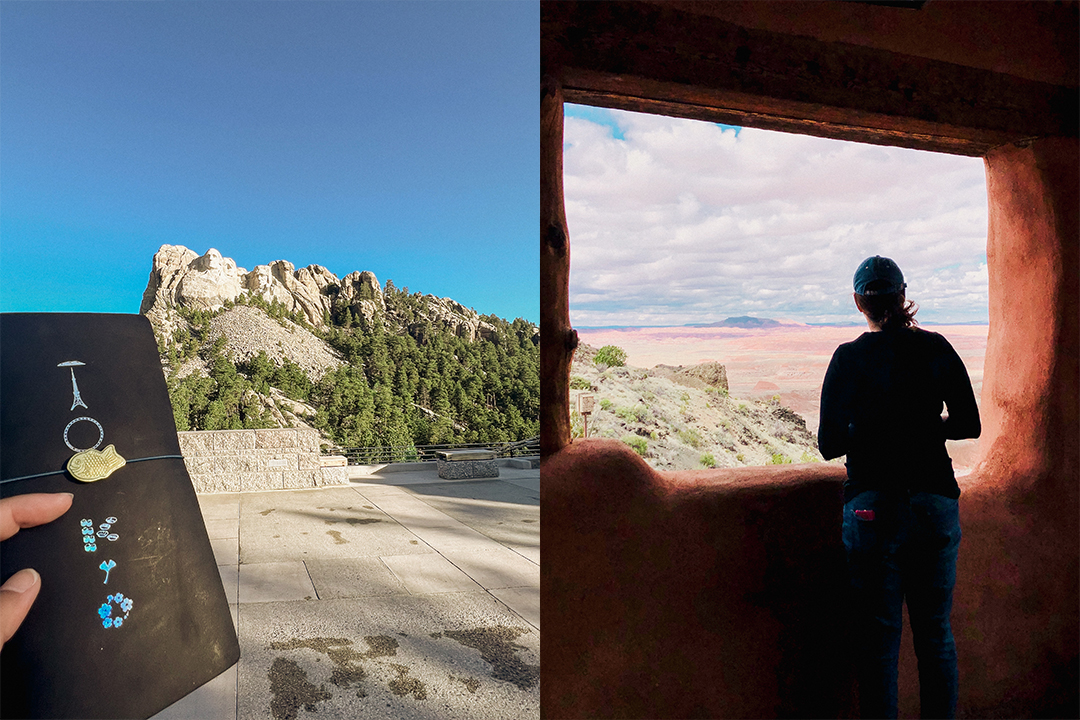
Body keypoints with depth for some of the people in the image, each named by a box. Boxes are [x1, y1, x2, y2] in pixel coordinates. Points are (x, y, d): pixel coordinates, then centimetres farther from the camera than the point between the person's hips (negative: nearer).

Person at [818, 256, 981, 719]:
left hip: (873, 510, -3)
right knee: (935, 633, 17)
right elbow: (968, 425, 8)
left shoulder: (849, 358, -9)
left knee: (878, 638, 8)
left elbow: (829, 445, -9)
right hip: (936, 502, 3)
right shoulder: (936, 348, 0)